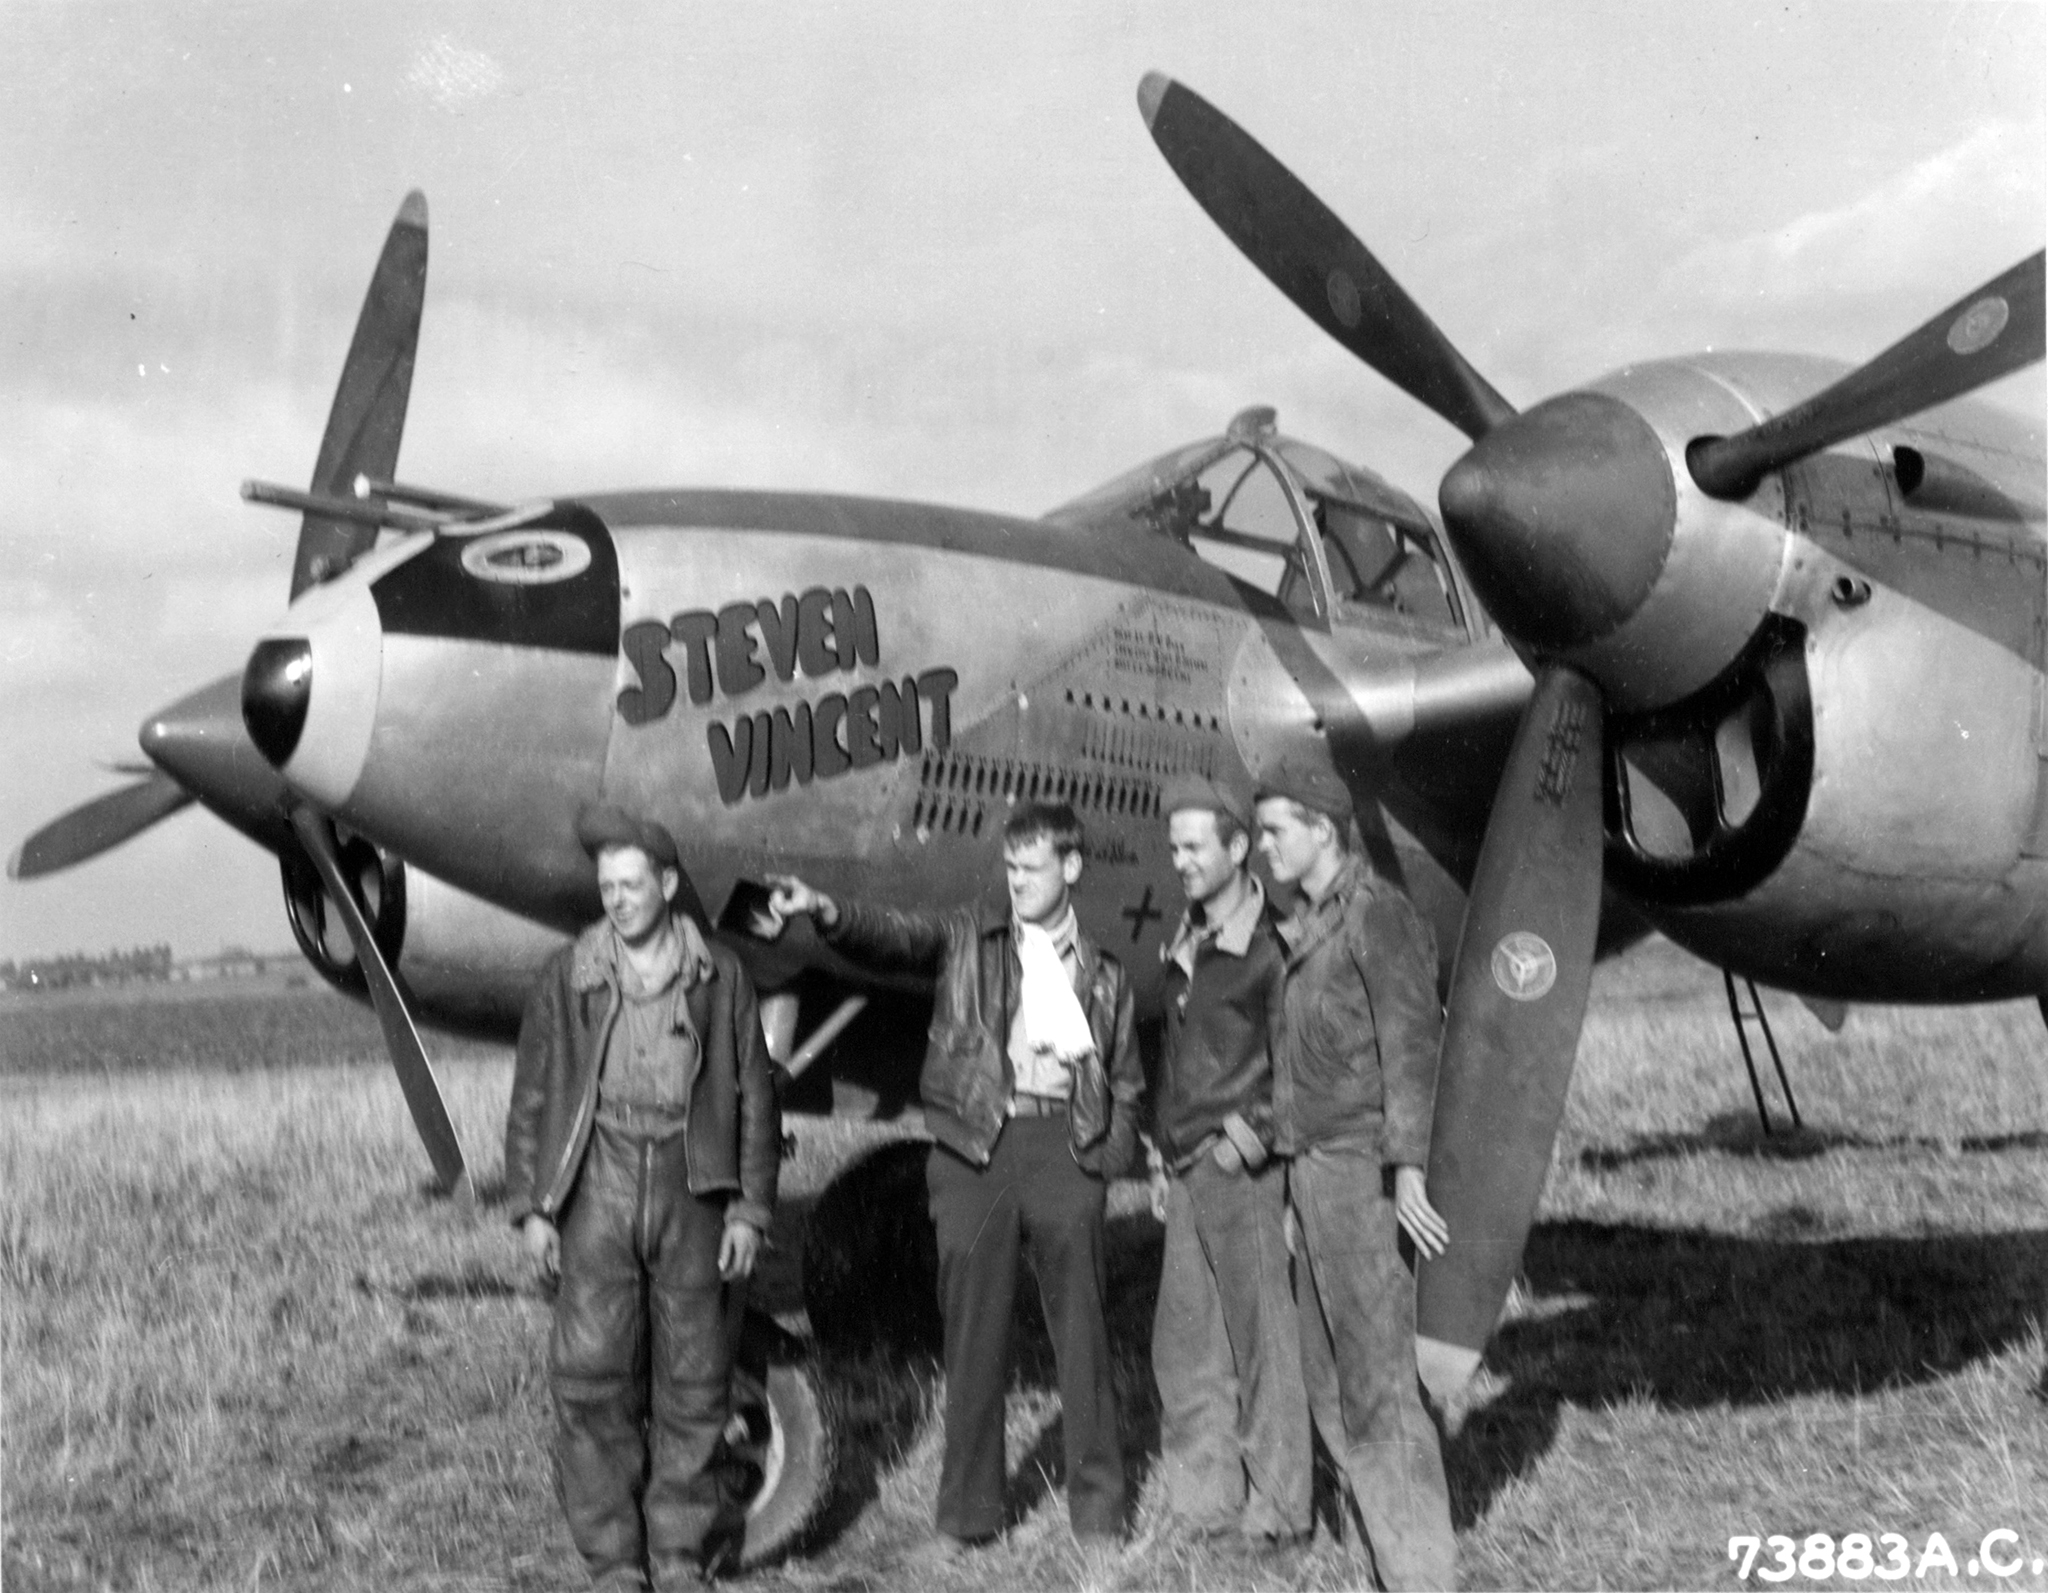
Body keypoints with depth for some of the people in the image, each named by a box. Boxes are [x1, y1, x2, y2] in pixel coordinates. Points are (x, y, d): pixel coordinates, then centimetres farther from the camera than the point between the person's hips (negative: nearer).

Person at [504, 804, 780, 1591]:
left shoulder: (719, 977, 2)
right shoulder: (567, 976, 2)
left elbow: (754, 1097, 4)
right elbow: (532, 1096, 5)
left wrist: (750, 1208, -2)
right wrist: (530, 1206, -1)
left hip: (692, 1187, 0)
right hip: (599, 1184, 0)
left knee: (693, 1377, 5)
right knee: (591, 1376, -5)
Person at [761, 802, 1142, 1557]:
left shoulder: (1103, 974, 12)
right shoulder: (968, 939, 7)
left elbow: (1126, 1084, 17)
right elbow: (892, 935, -11)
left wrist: (1106, 1155, 2)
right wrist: (826, 912, -31)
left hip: (1065, 1147, 1)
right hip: (974, 1150, -1)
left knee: (1081, 1334, 5)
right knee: (973, 1338, 4)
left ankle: (1097, 1507, 18)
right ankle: (966, 1512, 16)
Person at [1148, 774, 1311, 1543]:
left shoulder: (1268, 945, -10)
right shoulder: (1183, 941, 15)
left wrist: (1251, 1134, -14)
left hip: (1243, 1164, -8)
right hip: (1188, 1166, 8)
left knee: (1263, 1333, 0)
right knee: (1184, 1340, 10)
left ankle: (1274, 1503, 8)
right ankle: (1203, 1494, 19)